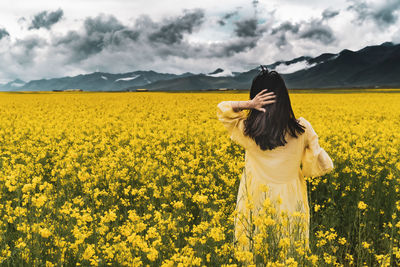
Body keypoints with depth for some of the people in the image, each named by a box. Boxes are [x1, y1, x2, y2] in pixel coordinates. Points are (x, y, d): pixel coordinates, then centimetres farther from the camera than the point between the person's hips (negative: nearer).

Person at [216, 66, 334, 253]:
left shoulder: (247, 130, -13)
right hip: (290, 205, 0)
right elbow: (320, 166, -3)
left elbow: (223, 109, 5)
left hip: (257, 204, 0)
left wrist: (248, 104, -11)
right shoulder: (302, 129, -12)